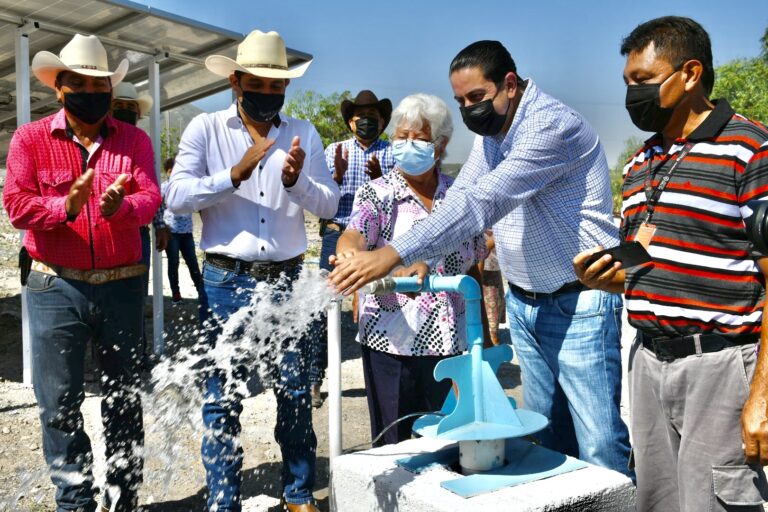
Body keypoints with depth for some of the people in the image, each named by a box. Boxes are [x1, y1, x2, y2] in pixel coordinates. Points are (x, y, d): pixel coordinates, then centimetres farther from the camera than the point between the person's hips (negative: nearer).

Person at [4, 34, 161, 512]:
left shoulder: (134, 140, 6)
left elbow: (151, 198, -7)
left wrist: (120, 207, -28)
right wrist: (67, 207, -25)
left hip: (122, 286, 2)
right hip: (55, 287, -1)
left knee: (126, 397, 10)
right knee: (60, 400, 4)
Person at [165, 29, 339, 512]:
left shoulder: (304, 133, 7)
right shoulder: (206, 129, 1)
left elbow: (329, 205, 1)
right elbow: (177, 196, -10)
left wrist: (297, 181, -17)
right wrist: (234, 175, -20)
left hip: (287, 278, 2)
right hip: (227, 279, -2)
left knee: (296, 392, 9)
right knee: (223, 397, 4)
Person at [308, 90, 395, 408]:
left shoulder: (393, 154, 9)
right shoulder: (335, 151, 11)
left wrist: (379, 179, -18)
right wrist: (338, 175, -13)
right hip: (338, 234, 0)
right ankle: (314, 380, 1)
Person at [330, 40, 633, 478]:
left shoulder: (553, 126, -21)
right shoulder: (491, 131, 8)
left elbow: (483, 203, -31)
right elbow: (460, 198, 7)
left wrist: (393, 254, -36)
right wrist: (422, 260, -11)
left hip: (579, 304, -8)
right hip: (523, 302, 8)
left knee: (600, 446, -2)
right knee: (547, 436, 15)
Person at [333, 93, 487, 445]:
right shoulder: (377, 194, -1)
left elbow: (473, 269, 14)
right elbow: (354, 234, -22)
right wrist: (348, 250, -45)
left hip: (451, 342, 3)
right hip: (391, 341, -2)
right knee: (394, 445, 6)